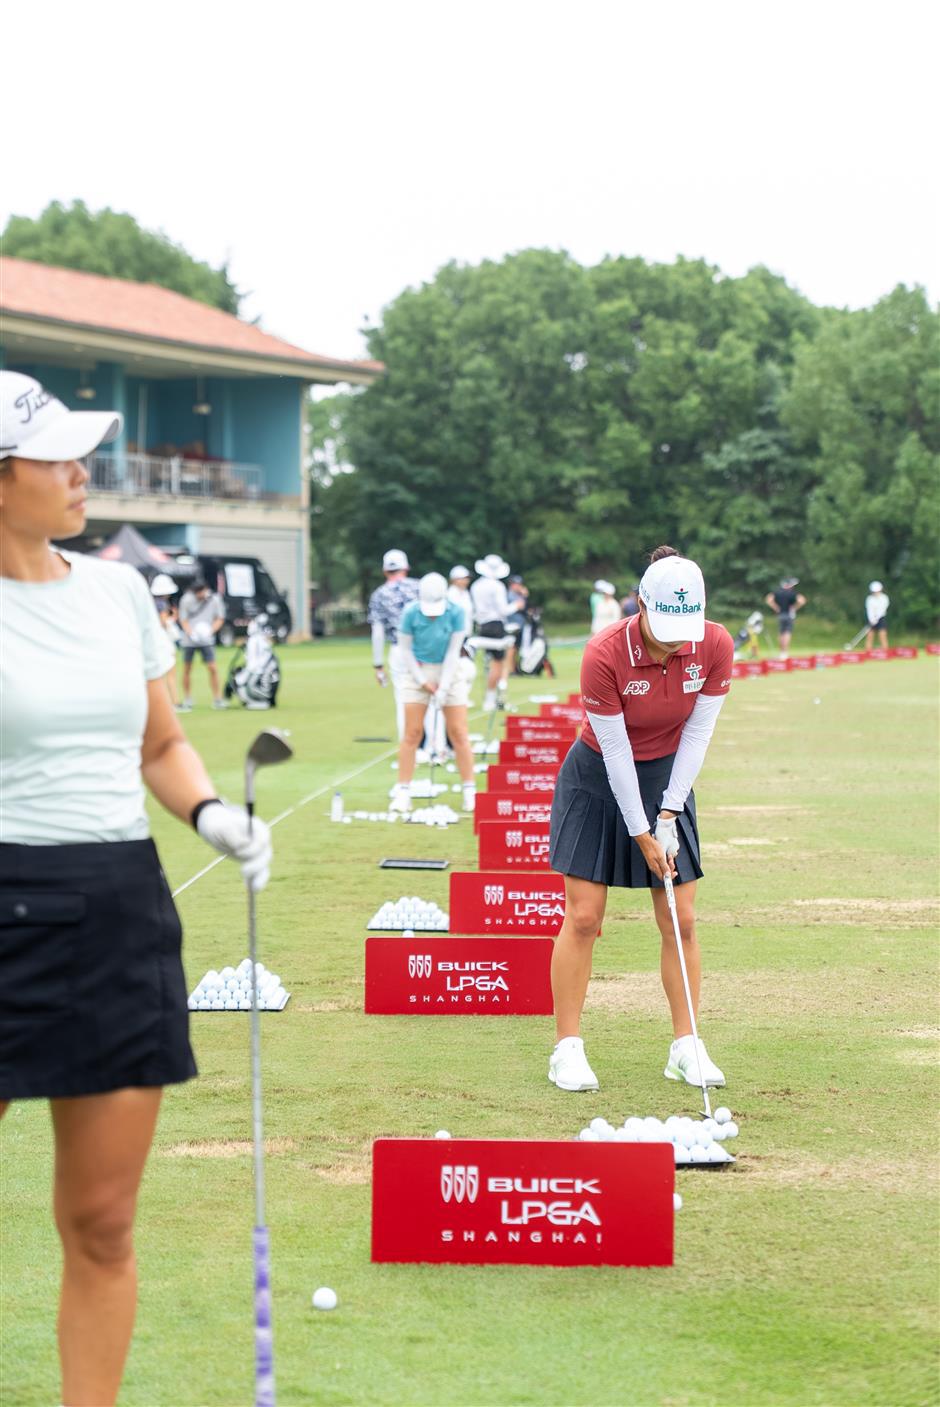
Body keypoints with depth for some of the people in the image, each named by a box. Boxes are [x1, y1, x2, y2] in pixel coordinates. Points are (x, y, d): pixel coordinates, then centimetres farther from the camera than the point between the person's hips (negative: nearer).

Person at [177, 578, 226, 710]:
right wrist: (191, 633, -18)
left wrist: (211, 631, -13)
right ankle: (187, 700, 17)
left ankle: (217, 699, 1)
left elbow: (220, 619, 5)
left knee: (212, 668, -8)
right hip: (189, 640, 0)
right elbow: (183, 620, -1)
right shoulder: (187, 600, -6)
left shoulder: (214, 599, -3)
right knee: (187, 669, 5)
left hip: (207, 640, 0)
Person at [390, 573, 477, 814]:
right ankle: (403, 792, 0)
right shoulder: (410, 613, -15)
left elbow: (453, 652, -12)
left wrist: (443, 687, -17)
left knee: (458, 732, -2)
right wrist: (423, 681, -10)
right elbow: (405, 650, -5)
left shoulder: (455, 613, -16)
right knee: (412, 733, -4)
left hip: (449, 671, 0)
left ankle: (470, 791, 3)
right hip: (418, 670, 0)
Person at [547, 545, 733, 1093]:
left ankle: (685, 1048, 9)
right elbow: (615, 752, -21)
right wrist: (641, 835, -16)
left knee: (682, 922, 1)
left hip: (669, 777, 3)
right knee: (583, 918, -5)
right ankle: (568, 1050, 1)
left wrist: (668, 817, -11)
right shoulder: (604, 655, -28)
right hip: (599, 781, -3)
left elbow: (697, 733, -8)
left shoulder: (715, 645, -17)